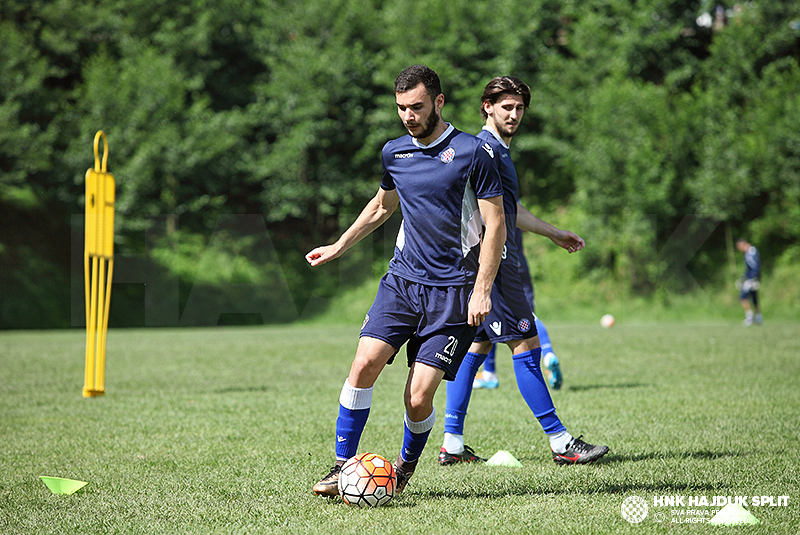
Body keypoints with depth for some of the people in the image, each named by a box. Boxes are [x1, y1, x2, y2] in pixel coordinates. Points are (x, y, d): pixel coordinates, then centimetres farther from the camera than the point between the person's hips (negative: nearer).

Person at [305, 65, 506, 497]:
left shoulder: (472, 152, -7)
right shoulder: (394, 152, 9)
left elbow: (495, 224, -6)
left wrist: (481, 290, -11)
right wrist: (339, 246, 27)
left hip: (453, 290, -4)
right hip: (403, 279, 4)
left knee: (418, 398, -8)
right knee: (365, 364, -15)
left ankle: (406, 468, 20)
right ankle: (342, 465, -2)